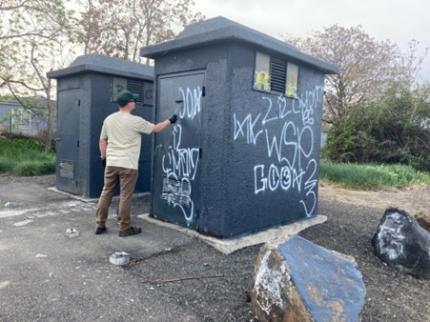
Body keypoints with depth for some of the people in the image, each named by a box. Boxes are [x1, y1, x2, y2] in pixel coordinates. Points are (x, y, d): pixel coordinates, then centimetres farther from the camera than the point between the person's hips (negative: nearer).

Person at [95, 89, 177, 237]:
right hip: (128, 165, -6)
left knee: (106, 193, 13)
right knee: (125, 196, 2)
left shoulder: (108, 119, 7)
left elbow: (102, 140, 13)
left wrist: (104, 156, 24)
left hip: (111, 163, 6)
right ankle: (124, 228, 10)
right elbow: (156, 129, 0)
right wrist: (170, 120, 14)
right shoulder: (135, 121, -10)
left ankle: (100, 225, 19)